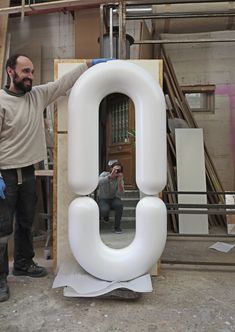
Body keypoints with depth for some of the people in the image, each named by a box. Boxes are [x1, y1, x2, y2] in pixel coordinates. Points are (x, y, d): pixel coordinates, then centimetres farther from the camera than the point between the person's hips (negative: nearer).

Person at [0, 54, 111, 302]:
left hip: (28, 172, 6)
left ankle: (23, 264, 36)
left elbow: (64, 82, 9)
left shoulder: (38, 95, 5)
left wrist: (89, 64, 5)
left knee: (26, 223, 18)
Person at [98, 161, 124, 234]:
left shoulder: (120, 179, -7)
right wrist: (110, 176, -44)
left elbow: (120, 194, -20)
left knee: (119, 204, -32)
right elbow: (99, 182, -34)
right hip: (103, 199, -1)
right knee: (105, 210, -33)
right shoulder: (104, 174, -10)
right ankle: (105, 215, 9)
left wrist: (120, 181, -32)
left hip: (114, 199, 2)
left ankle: (117, 227, -12)